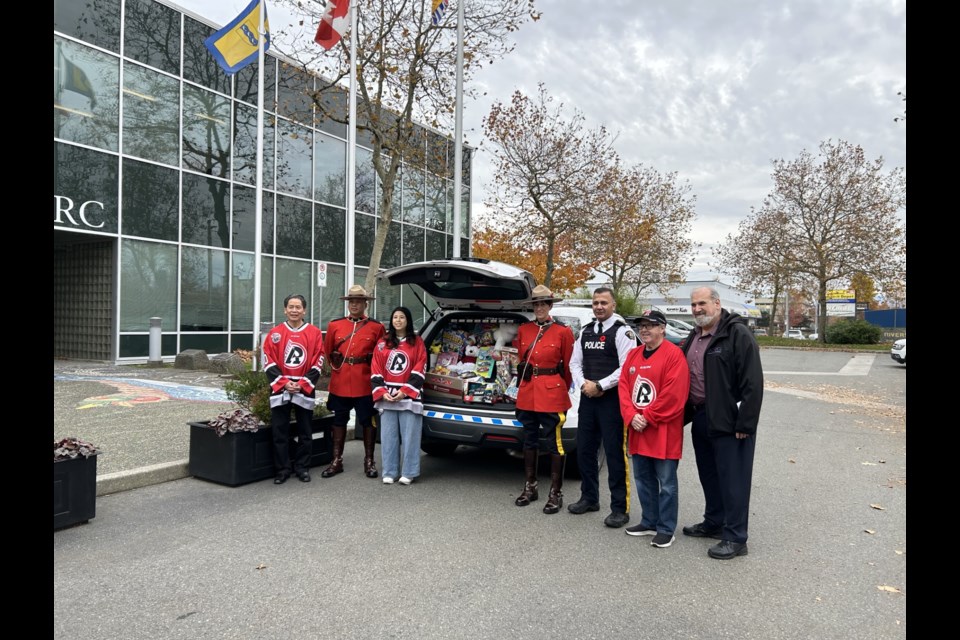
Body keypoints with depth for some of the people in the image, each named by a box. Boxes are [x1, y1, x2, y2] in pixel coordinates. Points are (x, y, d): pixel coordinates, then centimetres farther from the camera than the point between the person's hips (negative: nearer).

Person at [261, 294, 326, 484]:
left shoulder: (315, 333, 1)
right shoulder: (274, 333, 3)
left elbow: (317, 363, -2)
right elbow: (269, 363, 0)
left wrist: (302, 384, -11)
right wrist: (284, 383, -11)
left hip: (305, 389, 0)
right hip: (280, 389, 1)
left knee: (305, 432, 7)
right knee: (279, 432, 4)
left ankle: (302, 468, 19)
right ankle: (282, 470, 15)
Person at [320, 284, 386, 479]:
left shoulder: (376, 327, 1)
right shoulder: (334, 325, 6)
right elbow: (327, 351, 14)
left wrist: (372, 370, 0)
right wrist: (336, 364, 10)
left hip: (365, 384, -2)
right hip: (340, 383, 2)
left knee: (367, 422, 7)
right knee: (339, 421, 11)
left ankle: (369, 461, 19)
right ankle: (337, 461, 22)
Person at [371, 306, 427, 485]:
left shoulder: (417, 342, 3)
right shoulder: (382, 344, 10)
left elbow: (419, 370, -4)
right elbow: (375, 371, 6)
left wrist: (405, 391, -12)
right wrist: (382, 392, -7)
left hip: (409, 397, -2)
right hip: (386, 398, 3)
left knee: (409, 436, -1)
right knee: (388, 436, 6)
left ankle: (409, 473, 9)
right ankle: (389, 472, 15)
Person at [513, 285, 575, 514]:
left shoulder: (563, 331, -5)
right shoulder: (523, 330, 6)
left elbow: (568, 365, 1)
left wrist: (563, 390, 7)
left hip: (552, 392, -4)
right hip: (527, 391, 5)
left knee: (554, 442, 1)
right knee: (530, 440, 13)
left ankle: (556, 493, 12)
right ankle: (530, 487, 26)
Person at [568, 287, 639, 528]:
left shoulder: (622, 332, -7)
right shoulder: (586, 332, 13)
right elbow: (575, 363, 13)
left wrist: (599, 386, -14)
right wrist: (583, 384, -5)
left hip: (612, 399, -7)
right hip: (587, 398, 7)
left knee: (614, 453, -1)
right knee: (585, 449, 13)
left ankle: (620, 508, 9)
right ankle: (589, 498, 29)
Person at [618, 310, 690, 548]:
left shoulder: (673, 354, -10)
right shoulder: (633, 354, 12)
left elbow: (674, 394, -17)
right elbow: (623, 387, 8)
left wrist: (647, 418, -14)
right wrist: (631, 416, -7)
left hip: (663, 432, -7)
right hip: (637, 430, 7)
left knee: (666, 482, 3)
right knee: (643, 479, 17)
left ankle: (666, 530, 15)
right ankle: (649, 522, 31)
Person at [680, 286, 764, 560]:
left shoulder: (738, 333, -13)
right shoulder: (695, 337, 14)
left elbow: (753, 382, -17)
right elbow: (685, 375, 22)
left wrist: (745, 423, -19)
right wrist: (689, 413, 14)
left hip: (728, 420, -8)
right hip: (700, 418, 8)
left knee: (732, 478, -1)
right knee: (708, 474, 18)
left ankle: (735, 538, 9)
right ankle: (714, 523, 33)